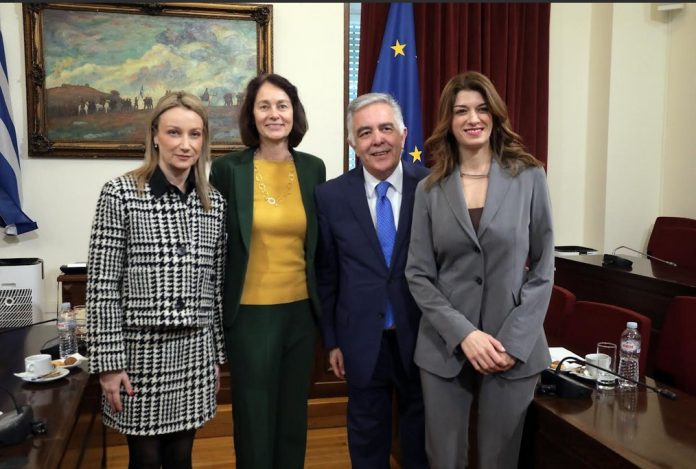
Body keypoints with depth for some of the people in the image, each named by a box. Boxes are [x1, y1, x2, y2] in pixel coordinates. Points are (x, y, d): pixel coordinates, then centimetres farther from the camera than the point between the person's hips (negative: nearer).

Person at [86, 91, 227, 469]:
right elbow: (101, 285, -9)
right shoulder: (120, 193, -7)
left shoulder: (214, 202, 5)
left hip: (195, 352, 4)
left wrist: (218, 354, 10)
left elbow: (216, 285, 9)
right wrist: (108, 361, -11)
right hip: (141, 349, -3)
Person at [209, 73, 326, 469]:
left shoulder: (313, 168, 3)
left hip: (301, 310, 3)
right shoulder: (228, 169, -6)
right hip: (250, 313, -3)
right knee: (254, 423, 8)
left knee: (294, 418, 16)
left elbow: (321, 244, 9)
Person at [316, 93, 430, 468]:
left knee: (421, 432, 18)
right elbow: (326, 275, 1)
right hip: (362, 339, 1)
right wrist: (332, 339, 4)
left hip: (422, 335, 0)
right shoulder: (331, 196, -5)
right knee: (367, 434, 18)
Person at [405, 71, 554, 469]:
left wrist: (514, 341, -10)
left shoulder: (530, 177, -1)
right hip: (445, 347, 1)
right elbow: (418, 274, -1)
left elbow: (543, 268, -1)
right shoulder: (430, 189, 2)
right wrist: (464, 334, -13)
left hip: (515, 348, -1)